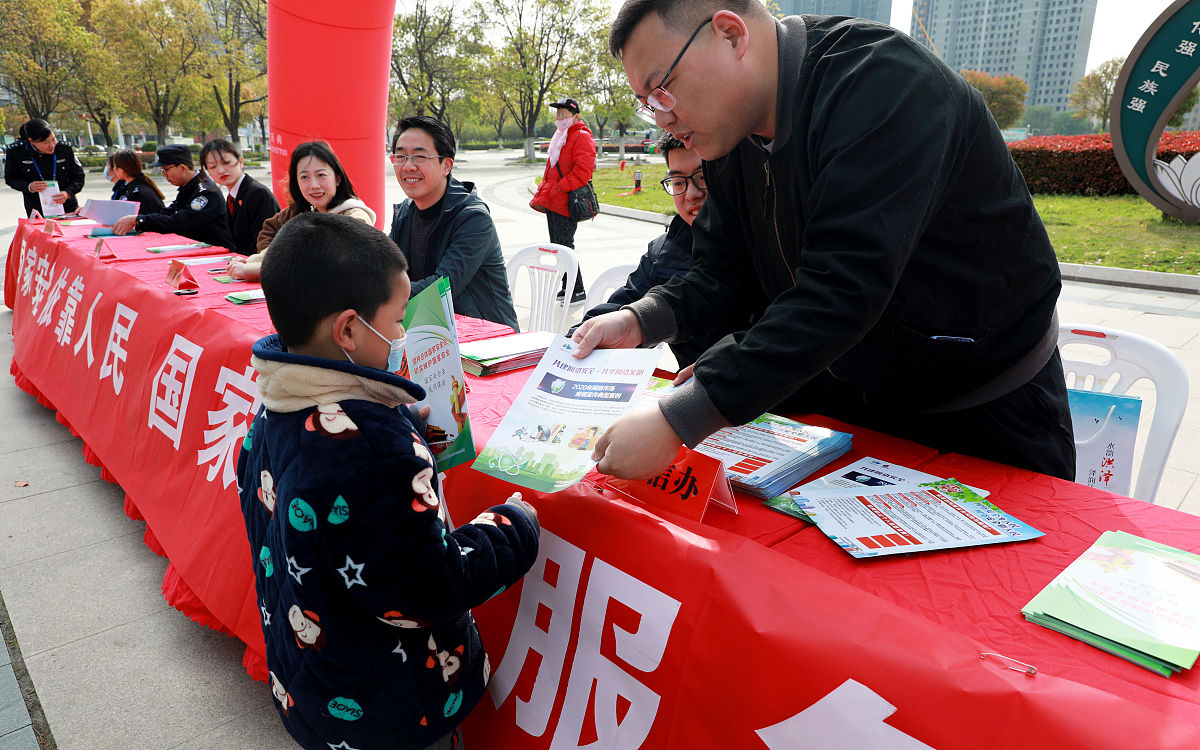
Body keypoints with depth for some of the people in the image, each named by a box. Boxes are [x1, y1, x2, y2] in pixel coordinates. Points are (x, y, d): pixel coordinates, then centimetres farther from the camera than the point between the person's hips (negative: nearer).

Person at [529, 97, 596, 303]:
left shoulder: (582, 137, -8)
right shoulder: (559, 137, 21)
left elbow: (582, 171, -19)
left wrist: (558, 189, -18)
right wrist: (542, 195, 15)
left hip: (567, 202, -10)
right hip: (552, 202, 10)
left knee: (564, 247, -11)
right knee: (557, 246, 12)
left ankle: (578, 291, -3)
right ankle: (567, 287, 21)